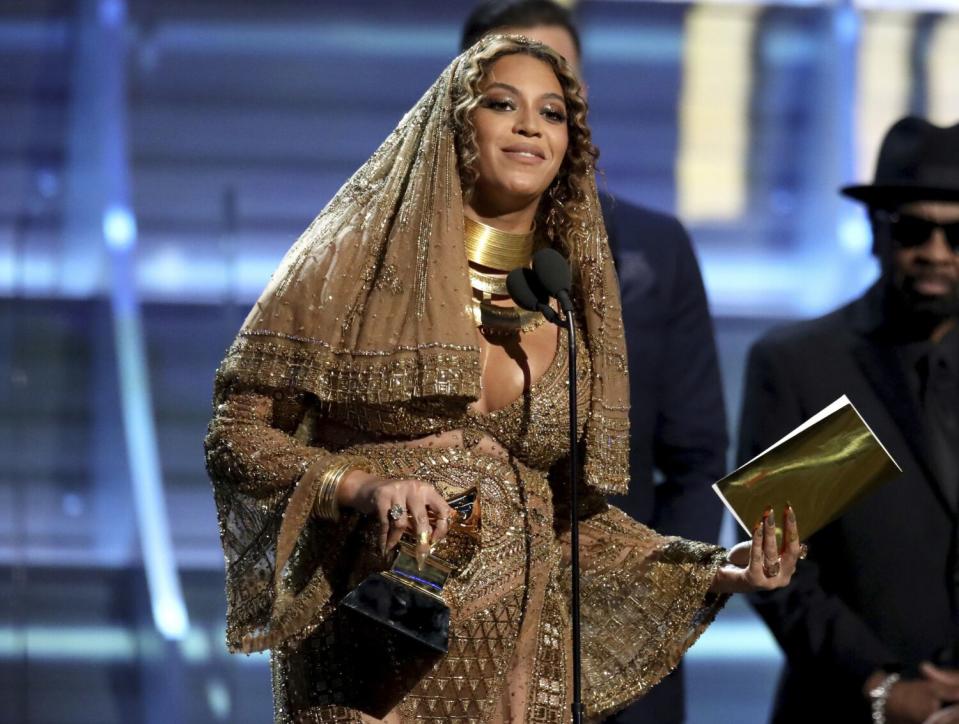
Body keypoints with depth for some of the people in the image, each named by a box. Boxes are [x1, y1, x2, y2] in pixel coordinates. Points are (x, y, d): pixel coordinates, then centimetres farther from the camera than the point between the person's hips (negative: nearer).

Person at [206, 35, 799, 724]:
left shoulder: (574, 304, 10)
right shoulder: (358, 256, 0)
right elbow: (236, 434, -2)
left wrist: (716, 571, 2)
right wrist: (361, 487, -18)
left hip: (522, 656, 3)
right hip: (370, 652, -3)